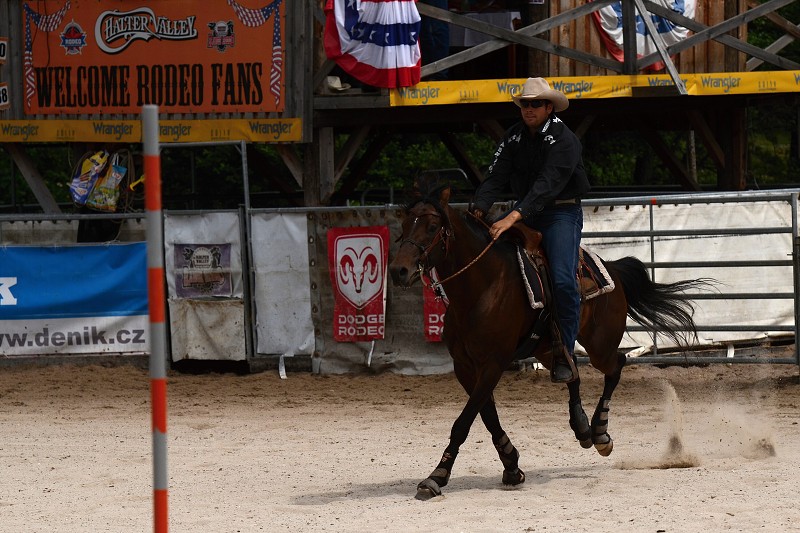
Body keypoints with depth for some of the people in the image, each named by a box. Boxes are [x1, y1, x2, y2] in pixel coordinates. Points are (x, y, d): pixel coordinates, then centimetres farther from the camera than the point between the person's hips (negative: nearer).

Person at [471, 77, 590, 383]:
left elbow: (548, 183, -27)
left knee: (563, 280, -22)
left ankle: (564, 354, -12)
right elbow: (496, 177, -2)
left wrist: (515, 216, -39)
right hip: (524, 212, 6)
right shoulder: (514, 137, 6)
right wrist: (478, 209, -21)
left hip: (561, 212, -6)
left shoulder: (564, 140, -14)